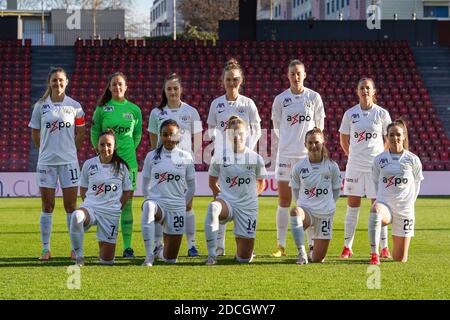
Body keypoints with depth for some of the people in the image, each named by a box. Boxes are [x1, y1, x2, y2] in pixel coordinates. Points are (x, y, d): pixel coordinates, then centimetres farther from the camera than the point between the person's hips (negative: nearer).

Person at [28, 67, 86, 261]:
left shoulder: (74, 106, 2)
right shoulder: (40, 106, 2)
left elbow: (80, 132, 11)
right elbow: (35, 134, 11)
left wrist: (70, 150, 8)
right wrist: (47, 149, 11)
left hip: (69, 161, 0)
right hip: (46, 162, 0)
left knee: (71, 206, 1)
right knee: (47, 206, 2)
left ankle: (75, 249, 8)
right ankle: (46, 249, 7)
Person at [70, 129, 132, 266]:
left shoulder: (121, 167, 2)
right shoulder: (89, 164, 3)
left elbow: (127, 191, 12)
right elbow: (83, 189, 13)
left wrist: (116, 208, 4)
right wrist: (90, 204, 3)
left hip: (111, 213, 0)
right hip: (90, 207, 0)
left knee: (107, 259, -1)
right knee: (76, 216, -41)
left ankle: (103, 242, 37)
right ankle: (79, 257, -24)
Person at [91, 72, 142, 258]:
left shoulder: (134, 110, 6)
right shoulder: (102, 109, 2)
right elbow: (94, 133, 7)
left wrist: (128, 151, 8)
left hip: (128, 161, 1)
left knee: (126, 204, 1)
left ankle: (127, 247, 4)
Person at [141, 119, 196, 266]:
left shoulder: (186, 157, 3)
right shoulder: (152, 156, 4)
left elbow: (191, 187, 10)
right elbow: (145, 184, 12)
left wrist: (182, 204, 5)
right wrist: (151, 199, 1)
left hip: (177, 208, 1)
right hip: (157, 202, -1)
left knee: (170, 259, 2)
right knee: (148, 207, -43)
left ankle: (160, 252, 42)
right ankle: (149, 257, -38)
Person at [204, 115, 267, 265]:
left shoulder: (256, 158, -4)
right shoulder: (220, 156, -3)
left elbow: (261, 185, 12)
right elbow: (212, 182, 11)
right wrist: (221, 196, 5)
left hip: (248, 208, 0)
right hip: (226, 202, 0)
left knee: (244, 258, -2)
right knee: (213, 208, -41)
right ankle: (211, 255, -34)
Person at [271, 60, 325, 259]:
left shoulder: (314, 97, 2)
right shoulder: (280, 99, 2)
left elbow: (319, 127, 9)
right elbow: (277, 128, 11)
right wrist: (288, 142, 12)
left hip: (308, 154, 0)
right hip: (286, 154, 0)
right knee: (284, 201, 1)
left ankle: (312, 245, 5)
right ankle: (281, 245, 5)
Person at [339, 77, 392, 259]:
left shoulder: (382, 114, -1)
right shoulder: (350, 114, 2)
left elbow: (389, 139, 8)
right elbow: (343, 139, 13)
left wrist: (379, 155, 6)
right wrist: (352, 155, 9)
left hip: (376, 166, -1)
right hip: (355, 167, 1)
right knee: (352, 206, 4)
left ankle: (384, 247, 7)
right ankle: (347, 247, 9)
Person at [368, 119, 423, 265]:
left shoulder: (413, 160, -1)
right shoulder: (379, 159, 1)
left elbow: (417, 183, 12)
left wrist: (409, 202, 11)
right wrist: (383, 198, 6)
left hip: (405, 209, 1)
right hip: (385, 203, -1)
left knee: (399, 259, 3)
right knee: (376, 210, -42)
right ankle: (374, 254, -37)